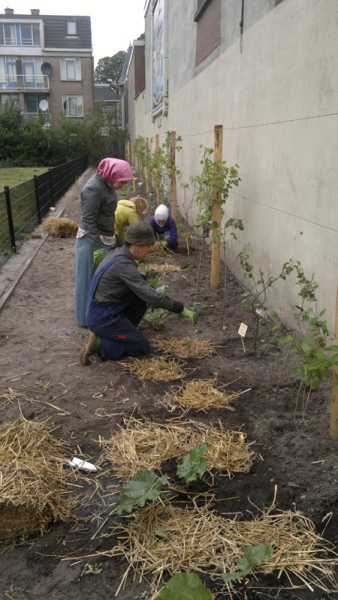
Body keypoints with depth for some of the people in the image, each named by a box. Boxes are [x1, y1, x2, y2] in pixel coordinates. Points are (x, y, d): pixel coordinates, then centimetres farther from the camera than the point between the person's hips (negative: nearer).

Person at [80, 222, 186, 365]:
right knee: (143, 347, 2)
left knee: (142, 297, 10)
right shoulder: (123, 264, -23)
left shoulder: (118, 253, 6)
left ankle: (123, 331, 13)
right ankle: (98, 344, -3)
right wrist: (173, 305, -15)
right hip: (104, 318, -9)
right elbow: (147, 294, -26)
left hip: (102, 311, 9)